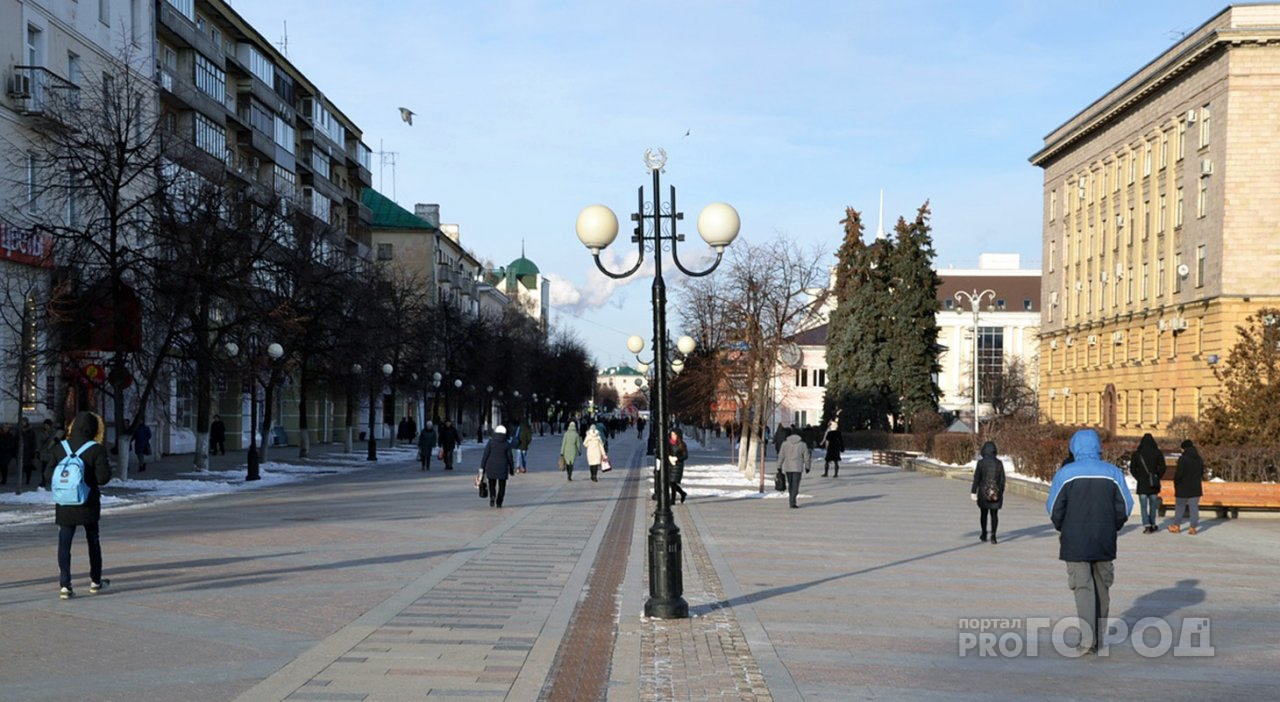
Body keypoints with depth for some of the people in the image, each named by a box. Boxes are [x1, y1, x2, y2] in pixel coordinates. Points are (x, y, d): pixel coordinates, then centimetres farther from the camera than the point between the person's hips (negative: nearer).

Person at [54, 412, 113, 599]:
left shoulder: (60, 448, -1)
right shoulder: (96, 450, -14)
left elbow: (51, 475, 6)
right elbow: (103, 478, -17)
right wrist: (108, 468, 1)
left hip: (64, 506, 2)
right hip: (88, 505, -2)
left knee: (64, 544, 3)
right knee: (93, 541, 16)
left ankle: (64, 585, -6)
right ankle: (95, 581, 25)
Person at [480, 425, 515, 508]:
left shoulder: (490, 442, -3)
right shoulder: (507, 444, -1)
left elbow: (485, 455, -5)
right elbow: (510, 458, 0)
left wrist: (482, 467, -2)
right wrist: (512, 469, 9)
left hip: (491, 467, 0)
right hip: (503, 468, 0)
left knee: (492, 485, 13)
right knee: (502, 486, 11)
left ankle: (492, 496, -13)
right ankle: (499, 502, 5)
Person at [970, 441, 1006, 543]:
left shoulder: (981, 462, -8)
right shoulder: (999, 463, -2)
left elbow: (976, 478, -8)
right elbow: (1002, 479, 2)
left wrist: (973, 492, -4)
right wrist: (1001, 492, 12)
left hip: (983, 492, -1)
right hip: (996, 493, 1)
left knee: (984, 513, 15)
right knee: (994, 514, 5)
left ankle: (984, 534, 26)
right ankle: (993, 534, -11)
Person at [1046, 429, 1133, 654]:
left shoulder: (1065, 473, -8)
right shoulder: (1113, 473, -1)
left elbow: (1054, 509, -4)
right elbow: (1124, 507, 2)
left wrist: (1062, 530, 13)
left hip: (1075, 542, -3)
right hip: (1105, 543, 3)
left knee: (1083, 588, -1)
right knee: (1102, 587, 16)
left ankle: (1088, 639, -12)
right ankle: (1098, 634, 25)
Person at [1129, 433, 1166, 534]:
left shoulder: (1136, 453, -1)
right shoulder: (1158, 453, -1)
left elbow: (1132, 469, -1)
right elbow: (1162, 468, -4)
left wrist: (1139, 478, 9)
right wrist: (1157, 477, 8)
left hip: (1142, 484, -1)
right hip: (1154, 484, 1)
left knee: (1143, 506, -1)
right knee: (1153, 505, 12)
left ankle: (1147, 525, -13)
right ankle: (1152, 525, 14)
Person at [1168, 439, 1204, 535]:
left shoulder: (1183, 459, -15)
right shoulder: (1199, 460, 6)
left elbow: (1178, 473, -16)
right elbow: (1202, 473, 13)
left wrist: (1176, 484, -3)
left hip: (1183, 488, -5)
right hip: (1196, 488, 5)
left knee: (1179, 507, 8)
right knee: (1194, 507, 5)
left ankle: (1176, 526, 16)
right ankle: (1193, 527, 3)